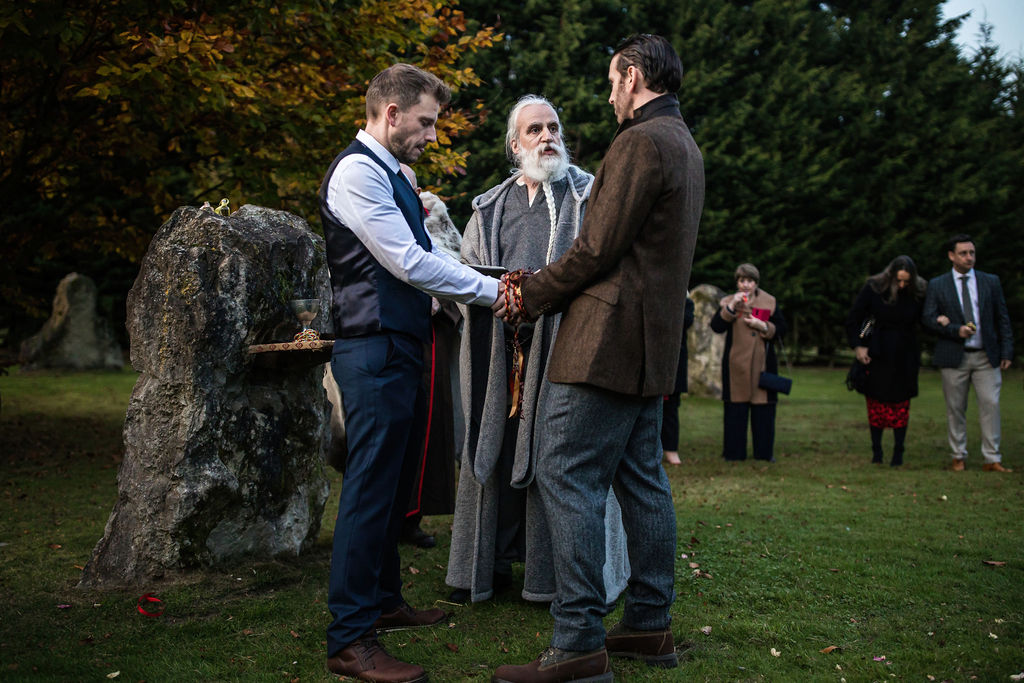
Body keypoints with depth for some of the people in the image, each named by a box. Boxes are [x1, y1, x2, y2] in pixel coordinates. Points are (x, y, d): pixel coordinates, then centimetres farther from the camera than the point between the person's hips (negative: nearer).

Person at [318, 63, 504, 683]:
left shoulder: (392, 177, 20)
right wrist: (491, 291, -11)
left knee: (395, 486, 17)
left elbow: (427, 257, 18)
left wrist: (491, 285, 4)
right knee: (371, 488, -10)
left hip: (402, 349, 11)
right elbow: (409, 262, -18)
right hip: (375, 352, -11)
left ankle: (384, 602, 31)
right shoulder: (358, 172, -12)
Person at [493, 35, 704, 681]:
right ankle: (650, 625, 21)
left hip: (609, 338, -10)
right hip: (651, 343, 10)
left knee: (567, 479, -8)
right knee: (643, 482, 13)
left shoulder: (640, 142, -13)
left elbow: (598, 250, -16)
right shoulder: (685, 146, 19)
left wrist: (531, 296, -2)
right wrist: (540, 284, 11)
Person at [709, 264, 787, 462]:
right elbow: (716, 326, -8)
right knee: (735, 408, -1)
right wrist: (731, 306, -16)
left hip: (763, 363, 1)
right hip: (736, 364, -1)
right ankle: (734, 451, 6)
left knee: (763, 408, 1)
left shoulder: (769, 302, 9)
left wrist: (762, 326, -10)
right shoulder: (728, 302, 7)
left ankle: (764, 451, 10)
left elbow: (781, 330, 6)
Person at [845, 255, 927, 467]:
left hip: (905, 356, 1)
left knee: (901, 404, 1)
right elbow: (853, 319, -1)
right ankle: (876, 450, 13)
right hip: (877, 354, -1)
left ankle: (898, 452, 9)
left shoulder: (919, 292, -5)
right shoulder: (873, 288, -8)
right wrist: (857, 346, -8)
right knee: (876, 403, 2)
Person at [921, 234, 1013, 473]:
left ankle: (992, 459, 1)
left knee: (991, 405, -5)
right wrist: (956, 330, -15)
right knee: (955, 408, 4)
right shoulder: (937, 285, 4)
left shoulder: (991, 282, 9)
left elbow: (1002, 318, 10)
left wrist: (1006, 351, 3)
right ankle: (958, 456, 16)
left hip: (986, 356, 1)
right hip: (954, 356, -1)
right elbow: (927, 318, -2)